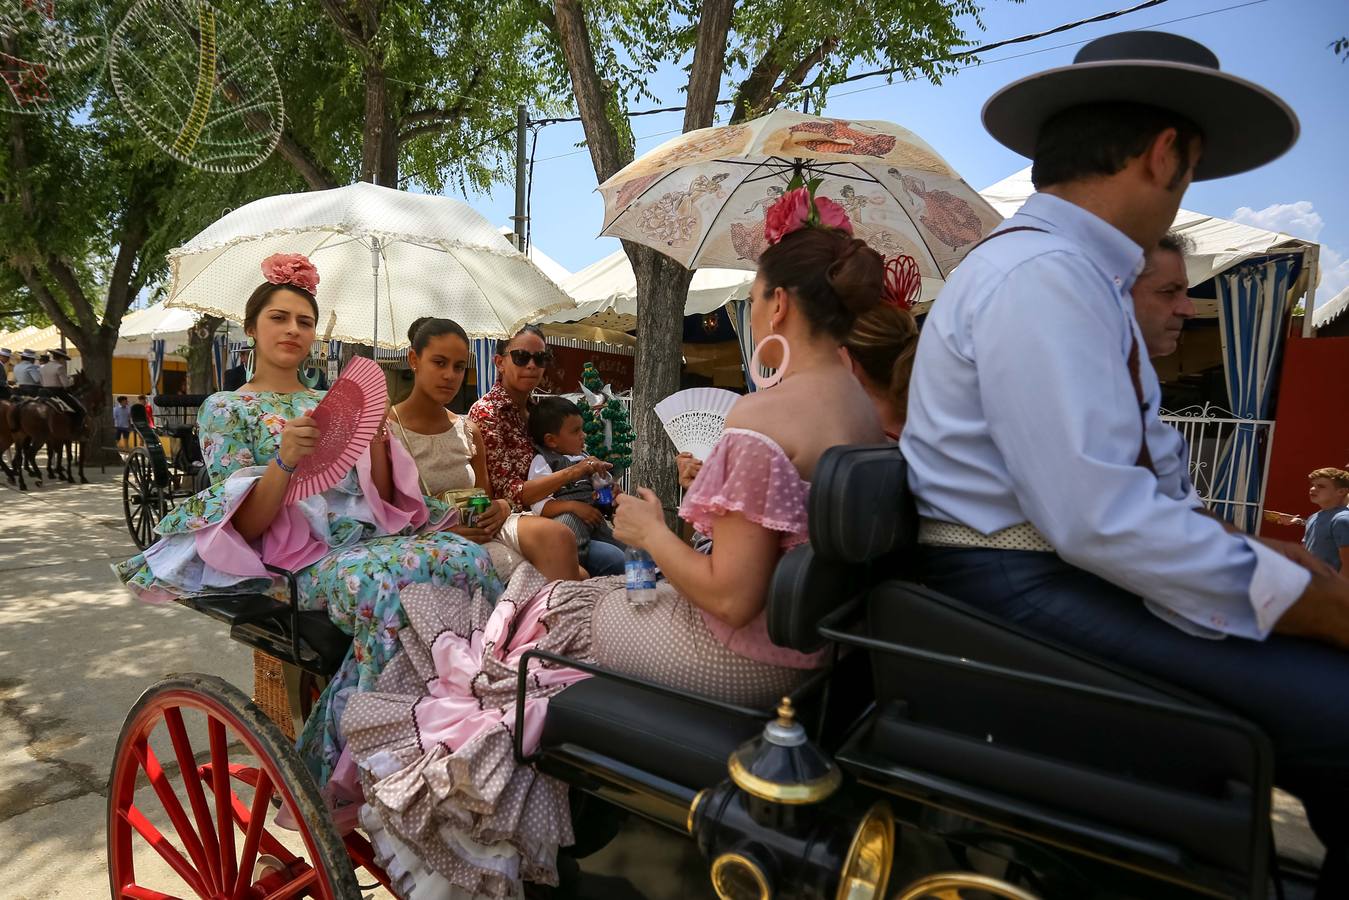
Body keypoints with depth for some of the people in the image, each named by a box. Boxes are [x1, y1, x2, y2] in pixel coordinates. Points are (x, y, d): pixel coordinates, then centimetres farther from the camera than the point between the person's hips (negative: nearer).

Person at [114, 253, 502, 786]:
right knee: (386, 580, -38)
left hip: (369, 538, 4)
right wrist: (286, 460, -21)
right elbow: (246, 527, -3)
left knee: (468, 557, -28)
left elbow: (383, 499, 13)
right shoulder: (227, 409, 10)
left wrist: (376, 435, -4)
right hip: (301, 557, -4)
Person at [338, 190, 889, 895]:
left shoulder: (761, 416, -26)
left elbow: (730, 598, -25)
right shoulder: (864, 405, 2)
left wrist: (651, 532, -10)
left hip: (737, 660, -8)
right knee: (601, 586, 21)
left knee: (550, 607, 11)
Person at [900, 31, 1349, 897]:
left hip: (1082, 561, 10)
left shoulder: (1083, 275, 16)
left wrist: (1258, 551, -1)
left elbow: (1152, 454, 13)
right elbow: (1101, 518, -26)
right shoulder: (1039, 277, -18)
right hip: (1024, 587, -10)